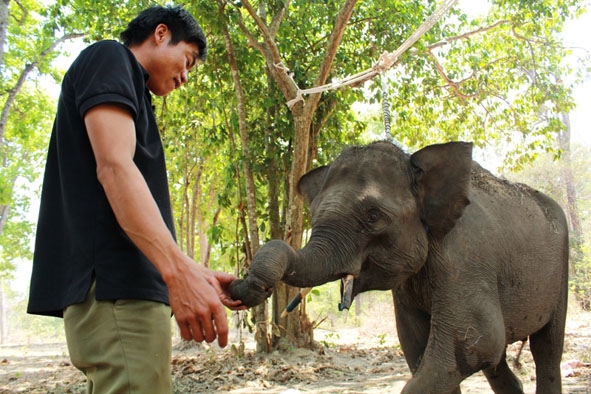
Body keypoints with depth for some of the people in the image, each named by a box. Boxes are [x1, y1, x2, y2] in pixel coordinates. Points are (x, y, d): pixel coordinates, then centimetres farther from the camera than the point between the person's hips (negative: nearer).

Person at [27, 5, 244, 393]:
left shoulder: (131, 94, 29)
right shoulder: (108, 58, 2)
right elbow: (113, 167, -15)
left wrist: (197, 273, 19)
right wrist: (180, 272, -24)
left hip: (123, 283, 10)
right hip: (115, 283, -10)